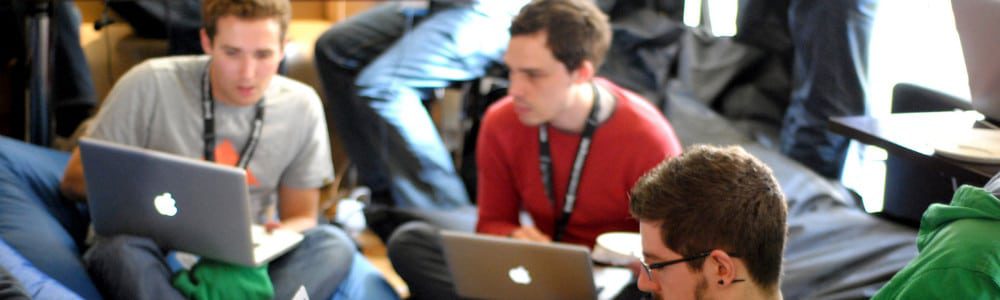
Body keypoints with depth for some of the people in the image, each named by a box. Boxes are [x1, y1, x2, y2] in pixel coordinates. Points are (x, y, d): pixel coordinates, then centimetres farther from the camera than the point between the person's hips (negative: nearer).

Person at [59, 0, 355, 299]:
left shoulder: (301, 107, 0)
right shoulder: (150, 85, -9)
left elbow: (301, 216, 9)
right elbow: (74, 180, -3)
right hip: (154, 261, -2)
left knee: (333, 244, -26)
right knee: (120, 248, -37)